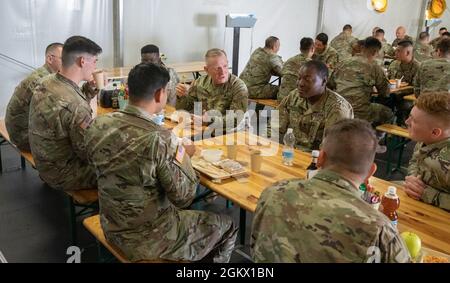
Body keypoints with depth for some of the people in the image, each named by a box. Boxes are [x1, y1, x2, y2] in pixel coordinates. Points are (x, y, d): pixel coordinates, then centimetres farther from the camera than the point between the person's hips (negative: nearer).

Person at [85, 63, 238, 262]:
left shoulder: (98, 125, -9)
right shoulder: (161, 139, -30)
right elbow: (183, 198, -20)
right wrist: (184, 156, -4)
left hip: (112, 229, 7)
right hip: (148, 239, -7)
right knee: (226, 227, 13)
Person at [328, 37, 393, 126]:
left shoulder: (343, 64, 10)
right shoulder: (374, 67, -2)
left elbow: (330, 85, 17)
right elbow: (385, 93, 7)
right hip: (359, 113, -6)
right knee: (388, 113, 21)